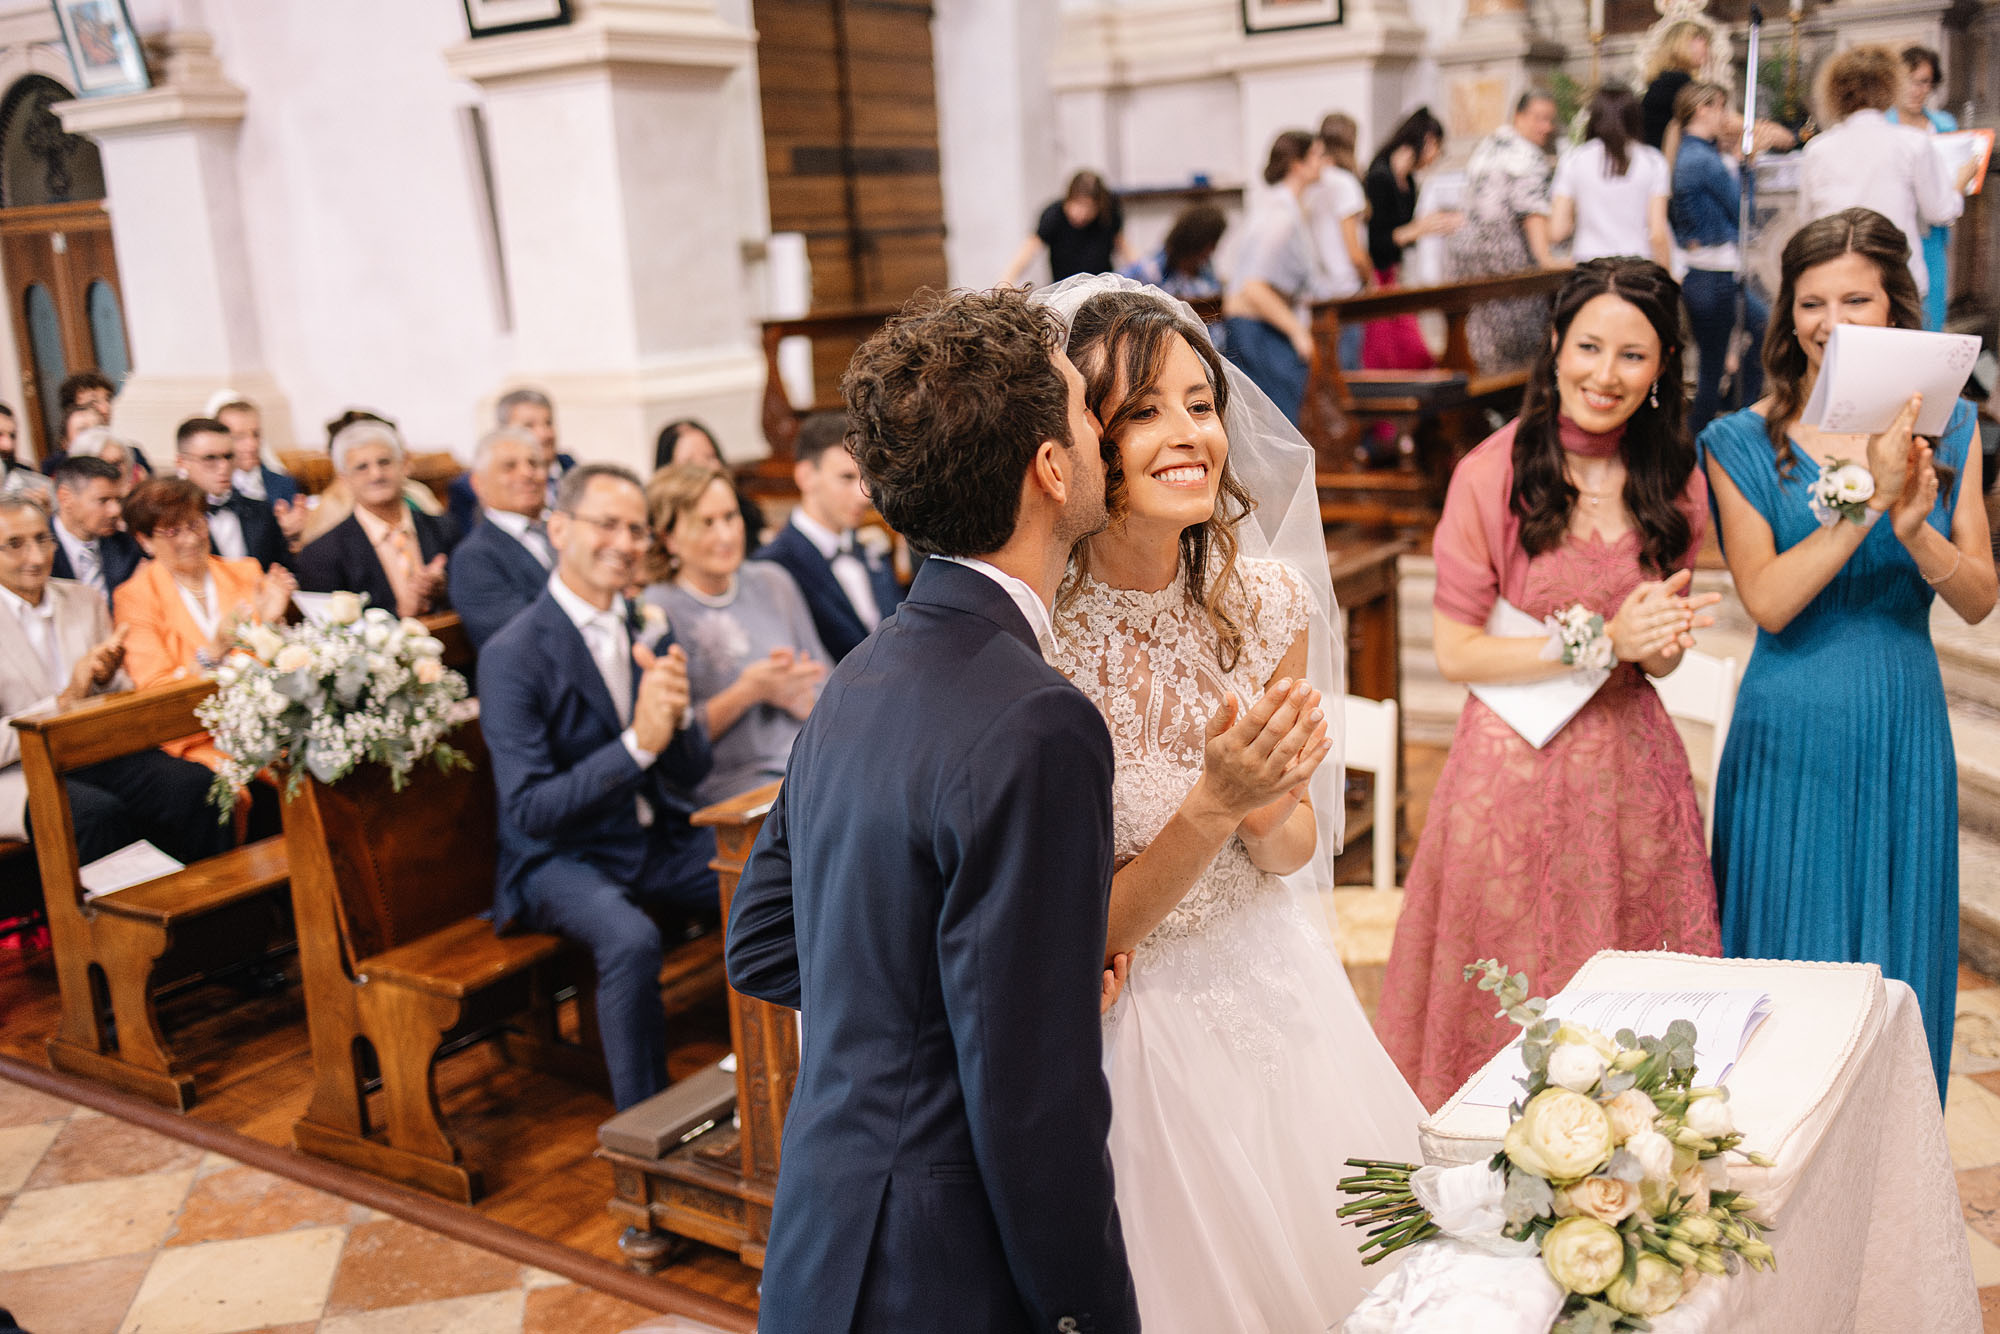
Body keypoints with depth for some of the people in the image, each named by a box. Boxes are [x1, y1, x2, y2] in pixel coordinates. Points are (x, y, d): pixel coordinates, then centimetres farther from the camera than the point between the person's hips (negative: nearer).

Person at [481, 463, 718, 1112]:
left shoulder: (650, 631, 6)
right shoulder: (512, 656, -13)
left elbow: (691, 774, 6)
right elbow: (529, 810, -18)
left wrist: (678, 716, -18)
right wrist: (638, 744, -29)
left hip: (662, 840, 6)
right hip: (563, 858, -6)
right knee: (632, 939, -35)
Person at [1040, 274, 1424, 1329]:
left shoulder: (1270, 597, -8)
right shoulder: (1036, 645, -23)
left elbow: (1296, 848, 4)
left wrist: (1269, 814, -19)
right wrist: (1213, 802, -28)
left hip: (1277, 994, 5)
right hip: (1137, 1032, -5)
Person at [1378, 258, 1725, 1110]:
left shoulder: (1675, 481, 4)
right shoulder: (1492, 473, -10)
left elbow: (1660, 661, 12)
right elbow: (1455, 653, -10)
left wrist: (1663, 641, -11)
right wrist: (1597, 641, -16)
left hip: (1632, 766, 4)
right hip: (1517, 768, -4)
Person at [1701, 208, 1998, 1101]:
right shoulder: (1744, 443, -4)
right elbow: (1767, 600, -15)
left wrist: (1913, 525, -20)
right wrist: (1870, 498, -24)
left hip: (1906, 733, 3)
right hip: (1792, 737, -3)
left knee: (1901, 972, 13)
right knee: (1789, 970, 5)